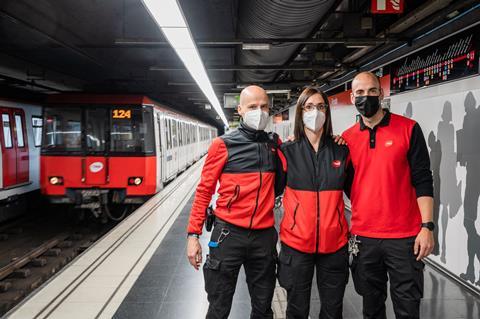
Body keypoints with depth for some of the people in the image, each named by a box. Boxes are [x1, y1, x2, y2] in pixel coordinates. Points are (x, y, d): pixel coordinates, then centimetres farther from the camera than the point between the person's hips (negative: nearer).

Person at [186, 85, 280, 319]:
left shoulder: (274, 144, 7)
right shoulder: (223, 145, -4)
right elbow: (204, 191, -3)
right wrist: (193, 234, -8)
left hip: (265, 235, 3)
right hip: (229, 233, -3)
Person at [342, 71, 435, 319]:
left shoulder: (408, 129, -3)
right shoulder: (347, 138, 6)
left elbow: (422, 180, -5)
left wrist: (427, 226, -11)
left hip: (404, 237, -3)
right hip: (363, 237, 3)